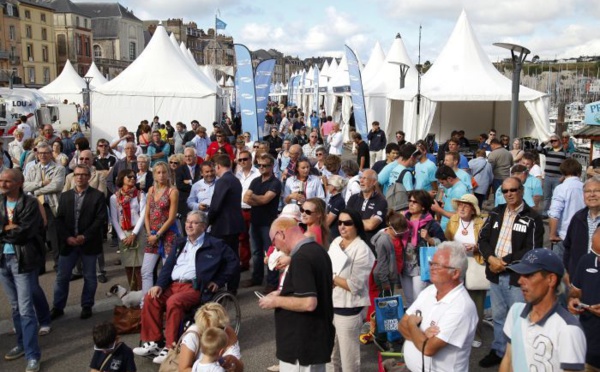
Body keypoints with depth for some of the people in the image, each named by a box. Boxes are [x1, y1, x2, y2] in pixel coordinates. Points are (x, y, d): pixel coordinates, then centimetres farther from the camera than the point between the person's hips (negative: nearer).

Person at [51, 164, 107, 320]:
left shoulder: (98, 196, -2)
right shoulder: (65, 195, 10)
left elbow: (101, 219, -9)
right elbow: (59, 219, 5)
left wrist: (85, 236, -16)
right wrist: (67, 237, -9)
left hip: (89, 243, -3)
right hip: (68, 242, 3)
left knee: (89, 277, 7)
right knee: (62, 277, 7)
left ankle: (87, 307, 19)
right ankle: (58, 307, 18)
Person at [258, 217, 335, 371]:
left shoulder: (301, 258, -22)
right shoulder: (318, 251, 7)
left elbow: (309, 303, -28)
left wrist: (276, 301, -15)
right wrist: (284, 294, 13)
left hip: (302, 344, -10)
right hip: (317, 337, 10)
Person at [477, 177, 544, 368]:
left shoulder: (532, 218, -6)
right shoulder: (495, 213, 10)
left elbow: (532, 250, -13)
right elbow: (483, 239, 7)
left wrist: (505, 261, -14)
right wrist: (491, 258, -11)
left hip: (518, 276, -5)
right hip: (495, 274, 5)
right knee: (498, 316, 17)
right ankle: (498, 351, 31)